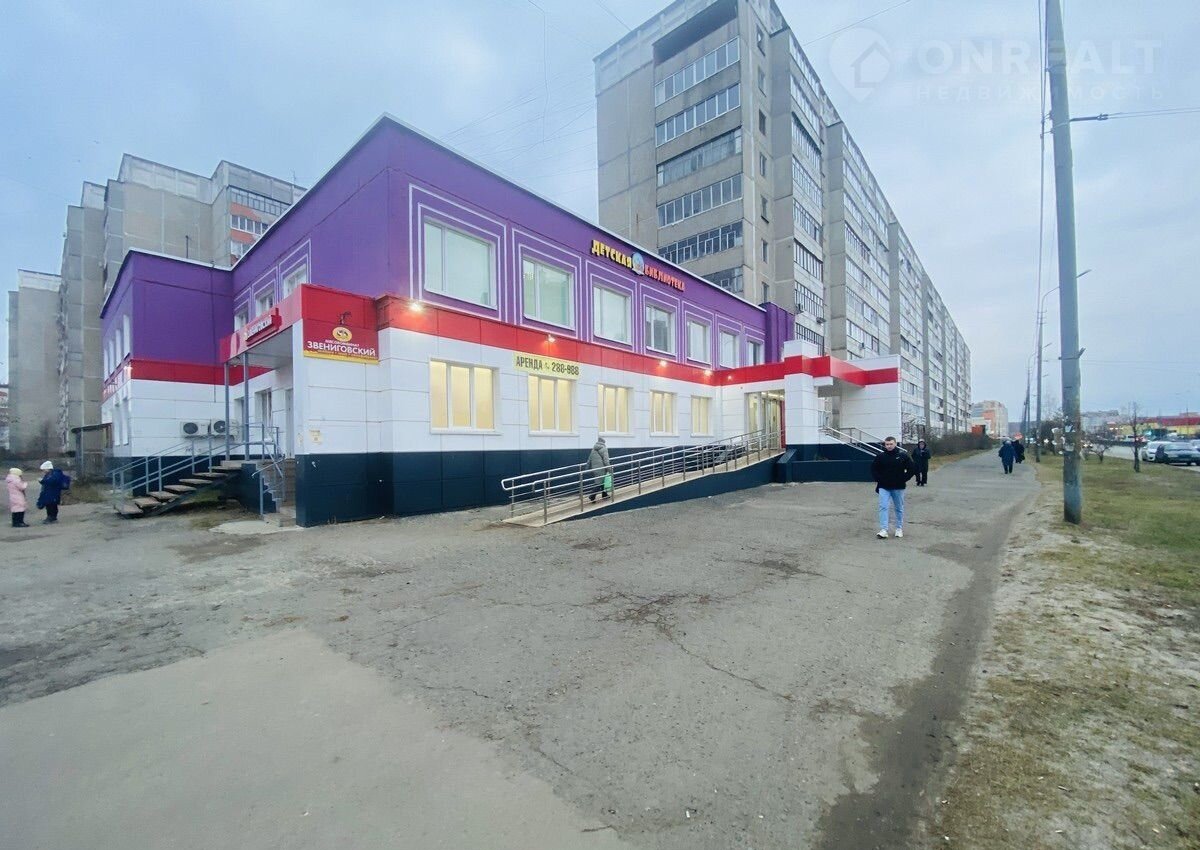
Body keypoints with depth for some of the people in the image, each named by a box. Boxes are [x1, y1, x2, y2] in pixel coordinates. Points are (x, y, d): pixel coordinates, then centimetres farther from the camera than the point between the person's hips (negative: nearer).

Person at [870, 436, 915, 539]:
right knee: (883, 507, -8)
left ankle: (899, 529, 28)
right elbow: (873, 468, 9)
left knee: (899, 508, 13)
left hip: (898, 487, 0)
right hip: (883, 487, 0)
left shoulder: (903, 455, -6)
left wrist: (904, 479, -4)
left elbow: (911, 469, 1)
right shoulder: (880, 456, -4)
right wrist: (877, 480, 1)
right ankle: (883, 530, -9)